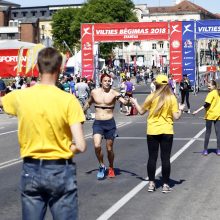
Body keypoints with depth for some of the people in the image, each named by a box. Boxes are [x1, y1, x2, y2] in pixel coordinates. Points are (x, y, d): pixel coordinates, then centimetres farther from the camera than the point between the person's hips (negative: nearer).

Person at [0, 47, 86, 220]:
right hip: (61, 171, -3)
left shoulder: (20, 96, -4)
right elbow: (80, 146, -18)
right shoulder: (68, 100, -14)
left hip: (31, 170, 3)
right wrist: (64, 150, 2)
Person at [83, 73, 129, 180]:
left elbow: (124, 101, -22)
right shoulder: (94, 92, 3)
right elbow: (88, 103, 22)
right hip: (98, 123, 1)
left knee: (109, 149, 8)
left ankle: (111, 168, 33)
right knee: (97, 146, -18)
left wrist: (125, 100, -43)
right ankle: (102, 166, 6)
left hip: (110, 123, -1)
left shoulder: (113, 93, -6)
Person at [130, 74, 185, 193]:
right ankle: (165, 184, 7)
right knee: (165, 158, 4)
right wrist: (180, 109, 14)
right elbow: (176, 116, -6)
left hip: (152, 131, 1)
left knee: (152, 157, 9)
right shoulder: (172, 98, -5)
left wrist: (135, 102, 21)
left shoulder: (152, 97, -4)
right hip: (167, 132, 0)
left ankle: (151, 183, 13)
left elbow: (141, 111, 4)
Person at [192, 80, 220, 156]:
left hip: (210, 115, -5)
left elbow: (207, 104, -22)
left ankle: (205, 150, 9)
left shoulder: (211, 94, -13)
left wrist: (197, 111, -25)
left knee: (208, 132, 5)